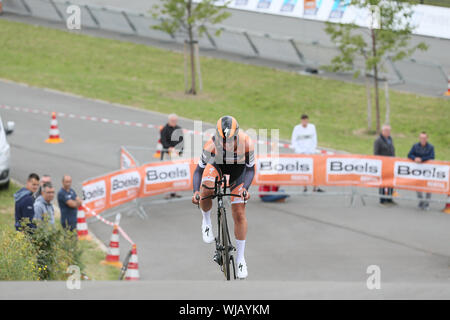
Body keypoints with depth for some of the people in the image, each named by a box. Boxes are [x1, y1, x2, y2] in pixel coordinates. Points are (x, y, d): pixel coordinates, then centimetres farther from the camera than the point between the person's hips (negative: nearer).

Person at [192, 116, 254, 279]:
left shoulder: (246, 144, -35)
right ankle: (206, 221, -2)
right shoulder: (211, 146, -36)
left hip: (238, 173, 0)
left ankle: (240, 258, 11)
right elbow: (199, 170, -26)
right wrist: (196, 191, -41)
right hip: (216, 166, 0)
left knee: (239, 214, -3)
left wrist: (245, 188, -37)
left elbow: (250, 169, -21)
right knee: (206, 191, -33)